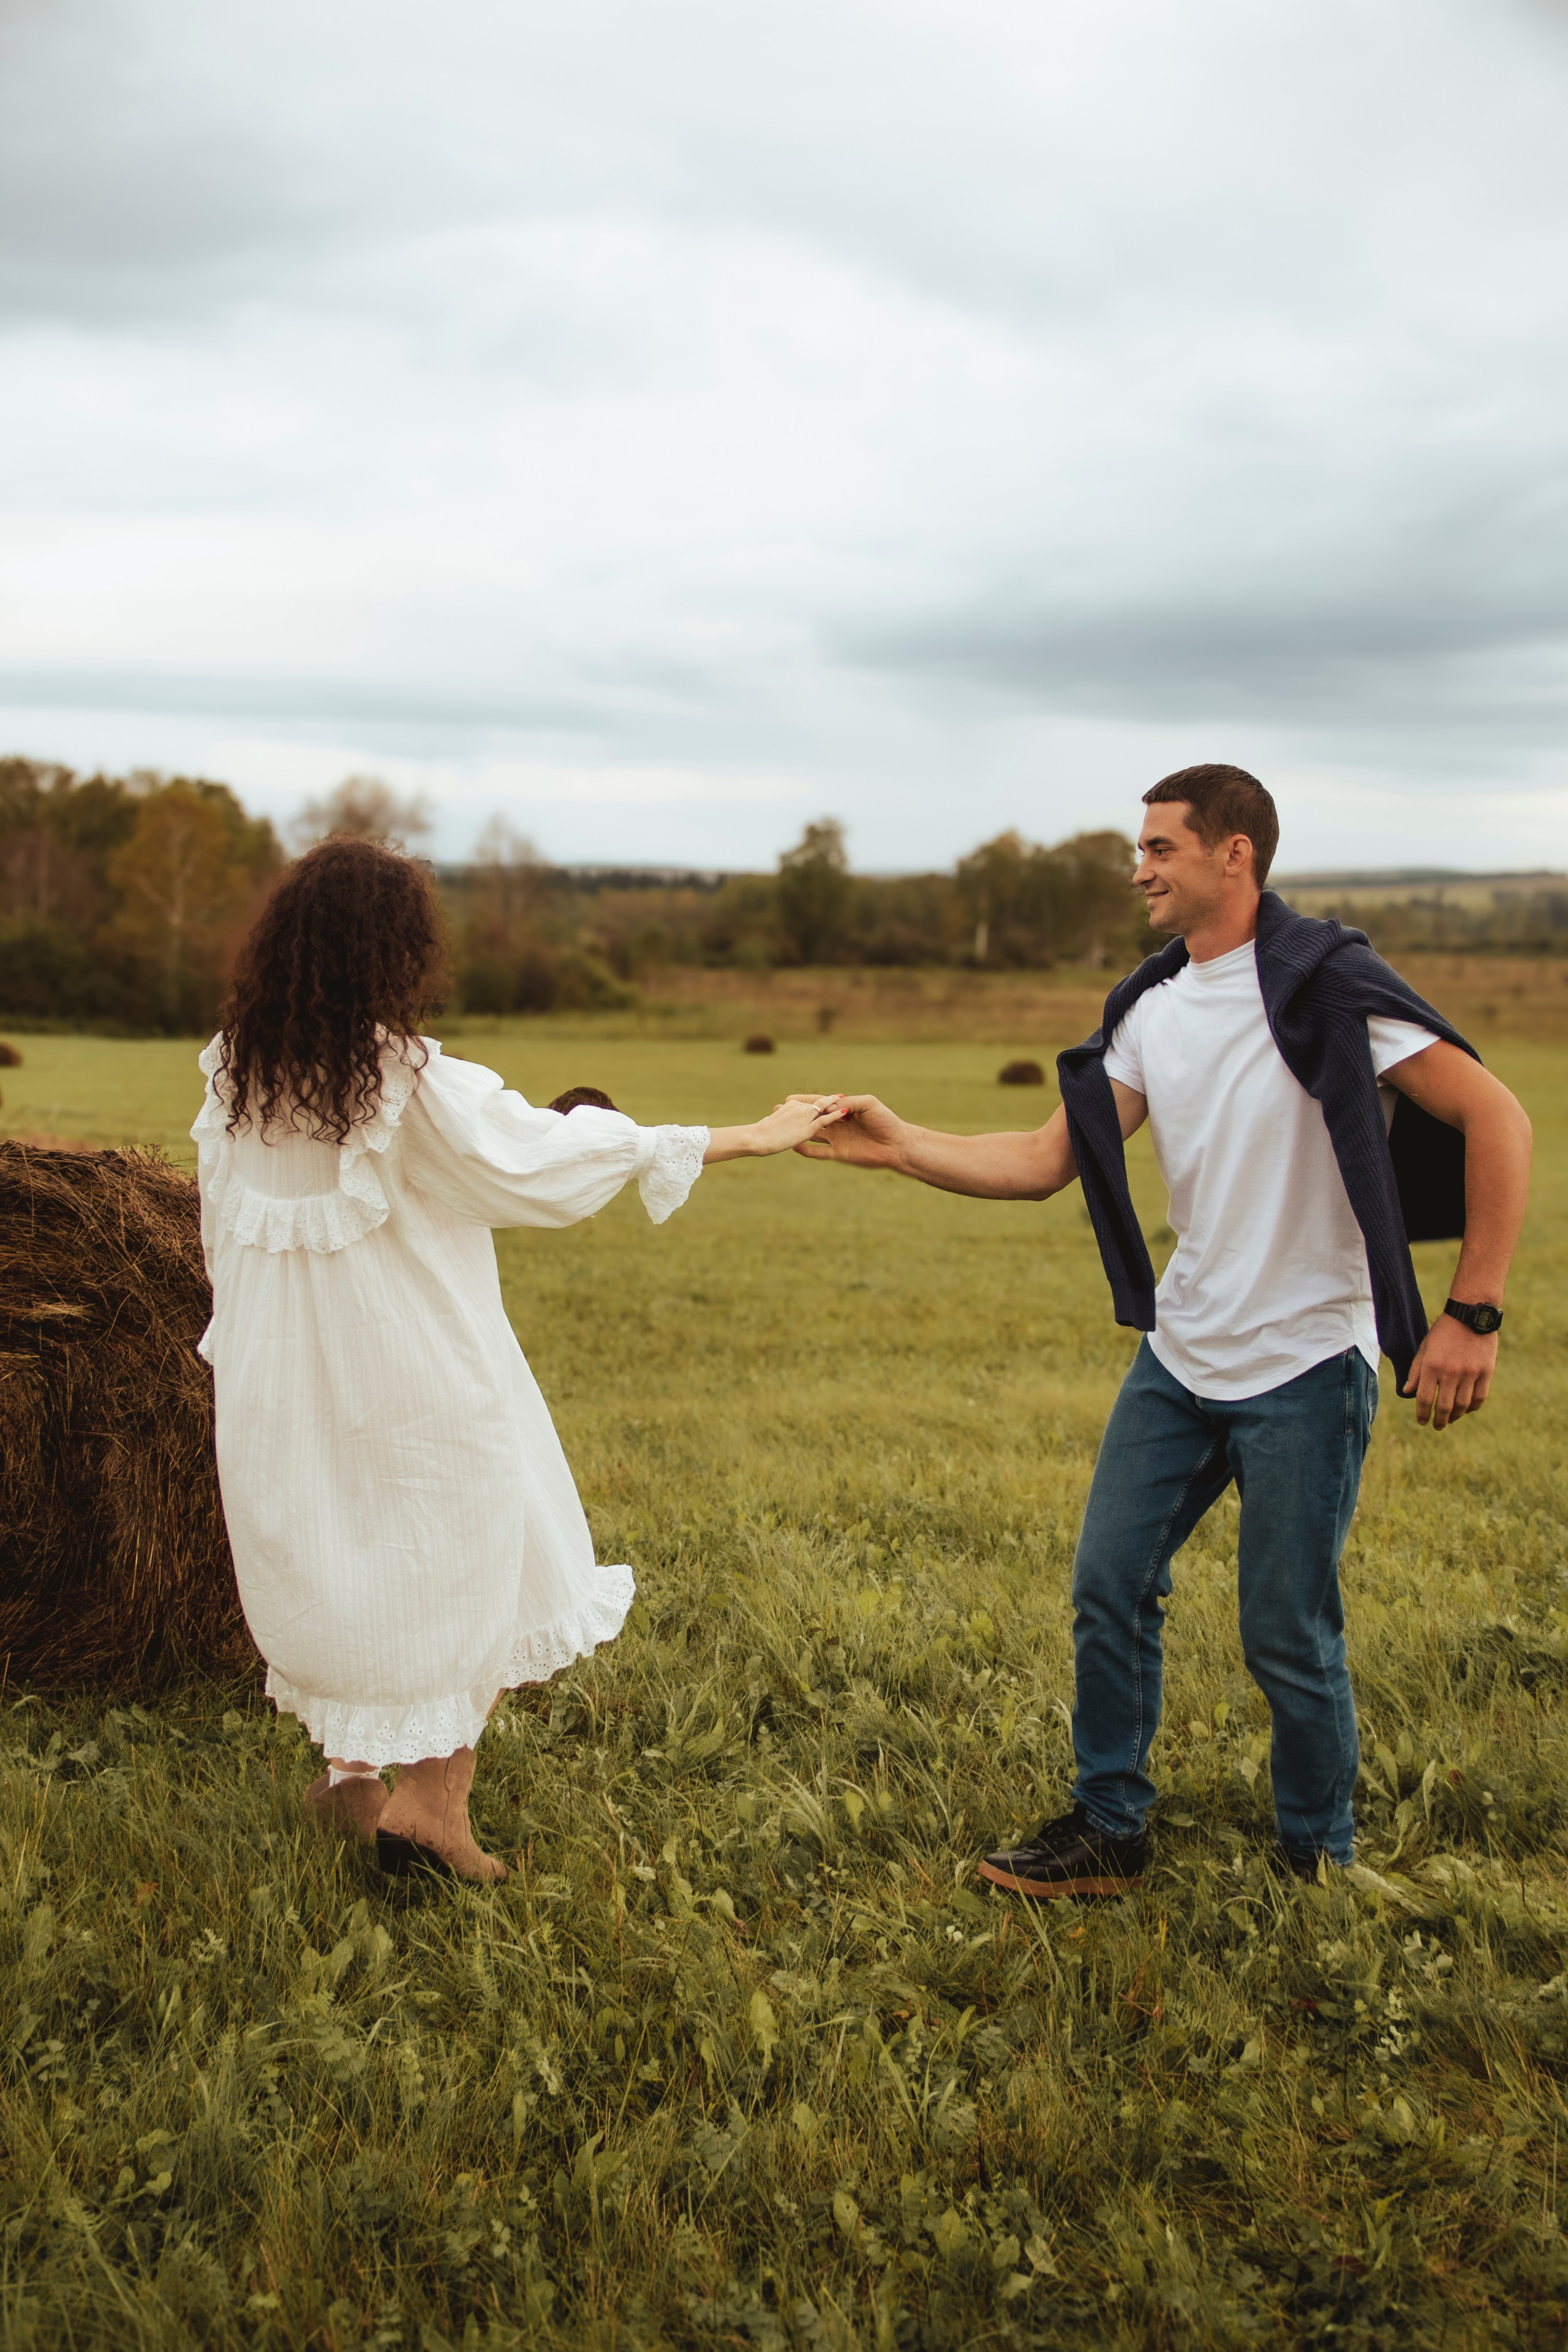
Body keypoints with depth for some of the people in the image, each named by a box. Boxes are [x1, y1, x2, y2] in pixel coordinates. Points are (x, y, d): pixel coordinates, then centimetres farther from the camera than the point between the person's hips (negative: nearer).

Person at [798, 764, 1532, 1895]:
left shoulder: (1325, 985, -14)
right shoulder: (1150, 1008, 7)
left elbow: (1497, 1120, -14)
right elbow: (1046, 1161, 6)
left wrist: (1472, 1314, -17)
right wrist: (901, 1146, -5)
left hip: (1306, 1366, -6)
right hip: (1180, 1356, 6)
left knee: (1288, 1636, 2)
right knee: (1111, 1588, 8)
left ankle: (1321, 1862, 25)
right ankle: (1108, 1831, 25)